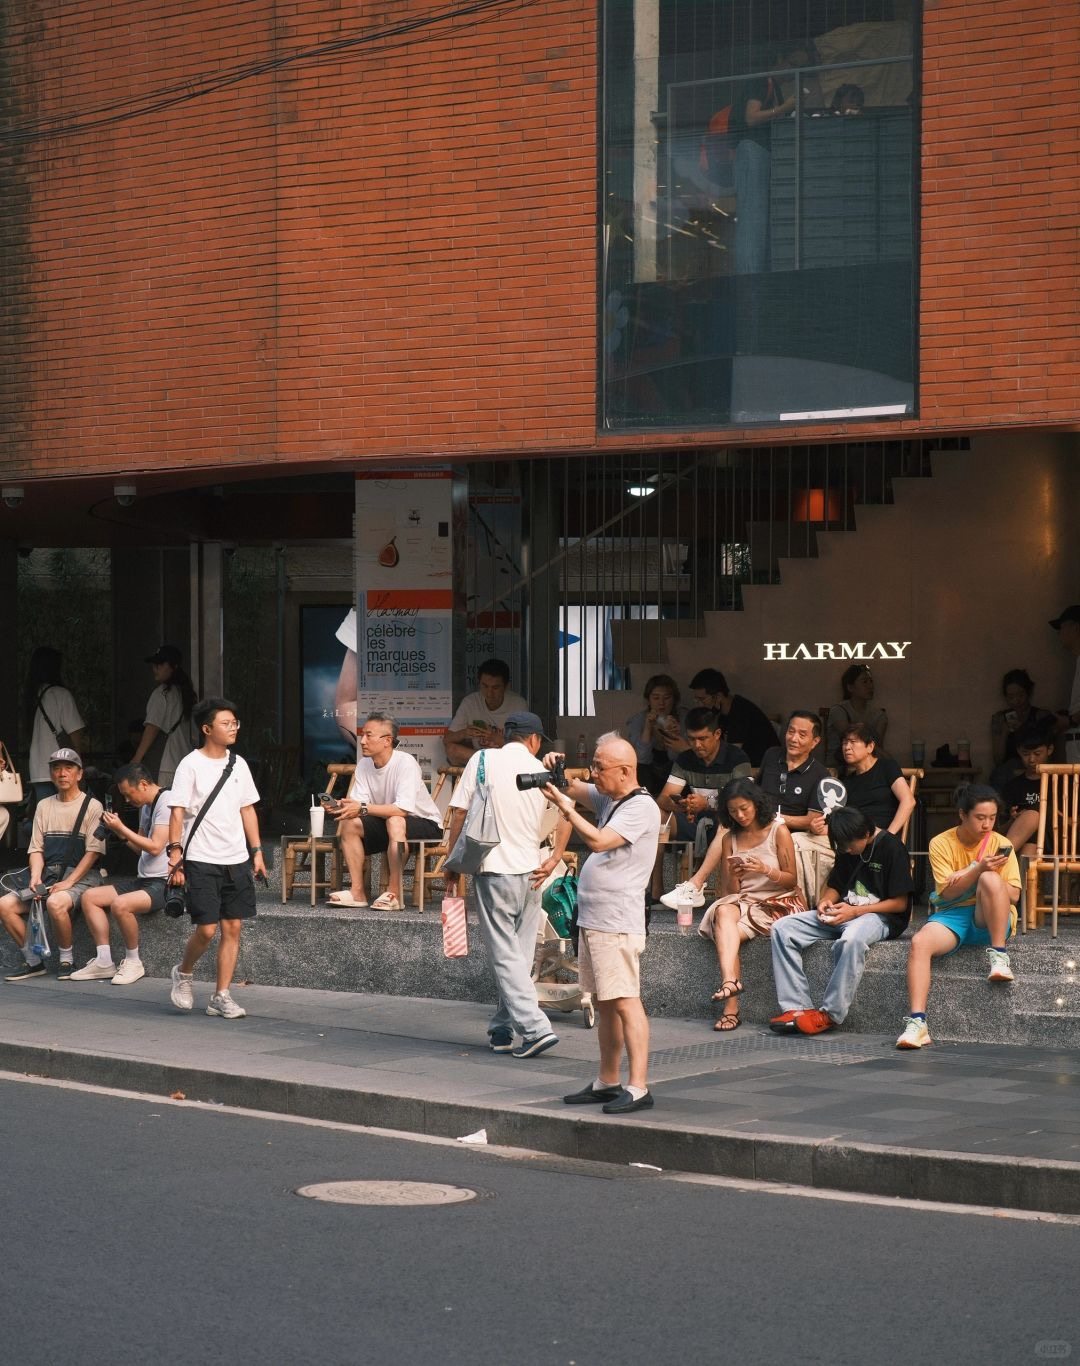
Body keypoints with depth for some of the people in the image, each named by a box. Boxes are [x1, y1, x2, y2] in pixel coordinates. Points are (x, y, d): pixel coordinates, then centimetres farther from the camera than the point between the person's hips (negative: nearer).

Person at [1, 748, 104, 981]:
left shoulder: (92, 806, 0)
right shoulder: (44, 806, 16)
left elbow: (93, 852, -7)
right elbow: (36, 848, 13)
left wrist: (69, 882, -17)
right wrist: (35, 877, -7)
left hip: (80, 876, -6)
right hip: (47, 875, 6)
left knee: (55, 903, -37)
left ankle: (66, 960, -16)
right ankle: (32, 961, -3)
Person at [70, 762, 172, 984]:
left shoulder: (166, 802, -13)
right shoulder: (145, 806, 18)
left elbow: (155, 847, -19)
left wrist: (122, 828, -11)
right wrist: (120, 832, 7)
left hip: (163, 883, -10)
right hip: (143, 880, 10)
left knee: (120, 904, -33)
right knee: (89, 896, 1)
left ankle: (133, 962, -13)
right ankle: (104, 962, -2)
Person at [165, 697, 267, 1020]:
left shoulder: (238, 764, 10)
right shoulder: (191, 765, -6)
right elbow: (177, 812, -8)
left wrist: (257, 851, 13)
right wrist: (175, 853, -16)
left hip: (236, 859, 5)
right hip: (201, 860, -5)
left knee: (233, 927, 2)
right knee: (206, 929, -9)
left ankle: (222, 996, 9)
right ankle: (184, 972, 19)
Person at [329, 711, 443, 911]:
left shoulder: (405, 763, -23)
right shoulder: (364, 765, -2)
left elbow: (403, 809, -34)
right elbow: (358, 805, -8)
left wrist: (363, 808, -37)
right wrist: (341, 807, -31)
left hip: (425, 824, -7)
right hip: (386, 825, 7)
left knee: (394, 821, -38)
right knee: (349, 824, -15)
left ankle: (395, 893, -33)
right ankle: (357, 892, -15)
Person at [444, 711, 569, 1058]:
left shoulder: (483, 760, -1)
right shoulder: (542, 770, 6)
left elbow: (459, 813, -4)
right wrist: (555, 858, -2)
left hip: (493, 870, -4)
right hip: (530, 871, 4)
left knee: (505, 954, -4)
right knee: (520, 954, 13)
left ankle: (534, 1027, -14)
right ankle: (502, 1029, 18)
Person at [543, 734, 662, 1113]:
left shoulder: (641, 807, -13)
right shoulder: (606, 798, 15)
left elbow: (598, 840, -22)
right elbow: (575, 789, 26)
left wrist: (566, 808, -14)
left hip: (617, 923, -10)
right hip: (594, 920, 10)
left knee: (625, 1002, -12)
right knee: (605, 1004, 14)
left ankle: (638, 1088, -15)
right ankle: (607, 1082, 21)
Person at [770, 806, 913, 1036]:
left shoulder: (891, 848, -9)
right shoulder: (846, 850, 12)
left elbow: (900, 903, -11)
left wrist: (855, 911, -17)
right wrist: (825, 901, -1)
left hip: (881, 917, -8)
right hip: (843, 913, 8)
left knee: (851, 939, -43)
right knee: (782, 929, -12)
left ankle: (830, 1014, -31)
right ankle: (796, 1008, -23)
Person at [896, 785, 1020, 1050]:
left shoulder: (1000, 844, 2)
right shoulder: (941, 844, 0)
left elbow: (1014, 895, -4)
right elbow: (947, 892, -8)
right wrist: (978, 869, -23)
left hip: (989, 920, 0)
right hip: (952, 916, 0)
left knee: (990, 880, -33)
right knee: (920, 943, -32)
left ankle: (999, 955, -23)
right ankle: (917, 1023, -39)